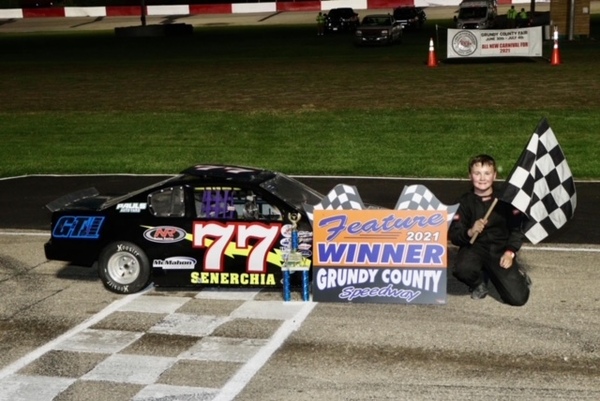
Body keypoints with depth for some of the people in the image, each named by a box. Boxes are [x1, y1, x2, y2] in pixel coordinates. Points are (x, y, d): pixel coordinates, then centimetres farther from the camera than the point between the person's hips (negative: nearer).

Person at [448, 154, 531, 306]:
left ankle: (516, 275, 24)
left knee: (518, 298, -15)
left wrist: (510, 251, -13)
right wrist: (469, 232, -27)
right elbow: (453, 235, -6)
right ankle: (479, 282, 3)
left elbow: (517, 228, 1)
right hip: (475, 247, 0)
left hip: (501, 249, 0)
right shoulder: (464, 202, -1)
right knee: (462, 269, -36)